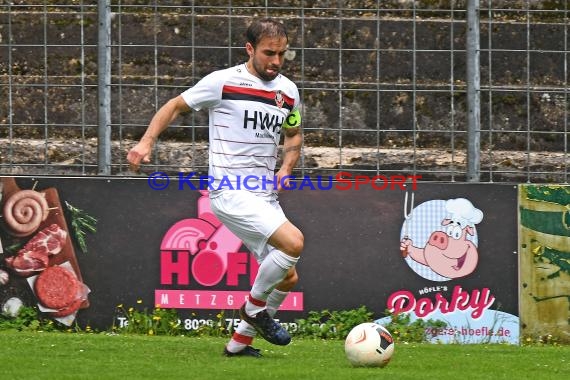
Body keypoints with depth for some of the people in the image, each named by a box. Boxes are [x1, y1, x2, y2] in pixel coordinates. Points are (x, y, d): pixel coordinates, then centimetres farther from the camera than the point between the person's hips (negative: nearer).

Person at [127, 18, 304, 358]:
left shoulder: (289, 91, 9)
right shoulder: (223, 82, -8)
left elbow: (293, 135, 26)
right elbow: (176, 106, 4)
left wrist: (286, 169, 7)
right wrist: (147, 142, -9)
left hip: (265, 196, 8)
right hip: (230, 191, -7)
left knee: (288, 278, 8)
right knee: (294, 241, -25)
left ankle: (240, 342, 23)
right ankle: (255, 307, -3)